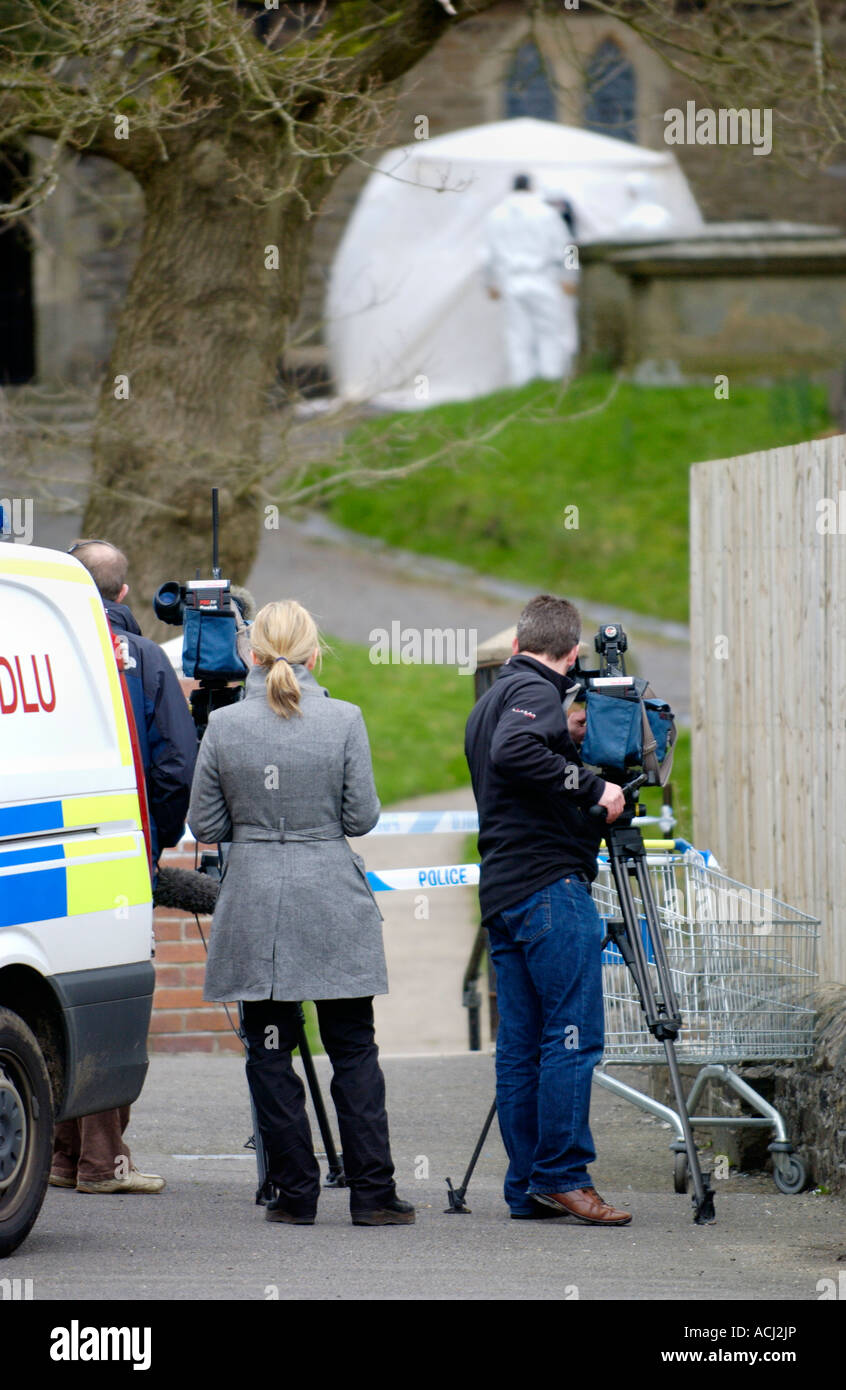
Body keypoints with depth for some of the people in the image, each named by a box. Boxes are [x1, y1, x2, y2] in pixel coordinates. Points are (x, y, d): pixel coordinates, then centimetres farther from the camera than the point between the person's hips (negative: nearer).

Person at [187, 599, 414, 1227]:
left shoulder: (225, 726, -4)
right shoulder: (344, 721, -7)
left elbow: (206, 824, 2)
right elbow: (362, 817, -3)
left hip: (254, 903, 0)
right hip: (333, 903, 0)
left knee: (270, 1052, 7)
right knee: (354, 1050, 6)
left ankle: (296, 1192, 5)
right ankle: (372, 1192, 3)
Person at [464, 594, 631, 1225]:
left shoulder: (489, 701, 21)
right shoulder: (537, 693, -8)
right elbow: (516, 752, -26)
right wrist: (592, 787, -20)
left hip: (502, 890, 10)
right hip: (550, 885, -10)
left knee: (521, 1046, 7)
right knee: (573, 1037, -10)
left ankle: (528, 1187, 7)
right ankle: (562, 1176, -13)